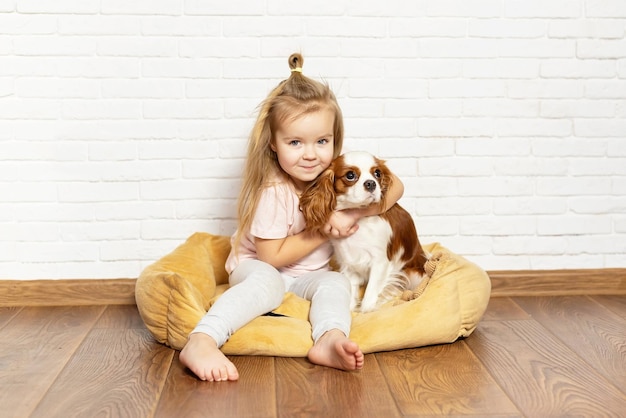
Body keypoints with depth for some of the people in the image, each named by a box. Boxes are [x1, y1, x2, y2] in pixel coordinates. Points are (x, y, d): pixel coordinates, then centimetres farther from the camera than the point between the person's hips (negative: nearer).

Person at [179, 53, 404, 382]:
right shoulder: (272, 191, -24)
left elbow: (394, 188, -3)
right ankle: (200, 343, -48)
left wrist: (355, 213, -22)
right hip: (256, 267, -5)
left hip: (309, 277, 5)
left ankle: (329, 341, -49)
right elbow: (272, 256, -20)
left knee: (336, 282, -25)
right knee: (267, 281, -37)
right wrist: (326, 231, -22)